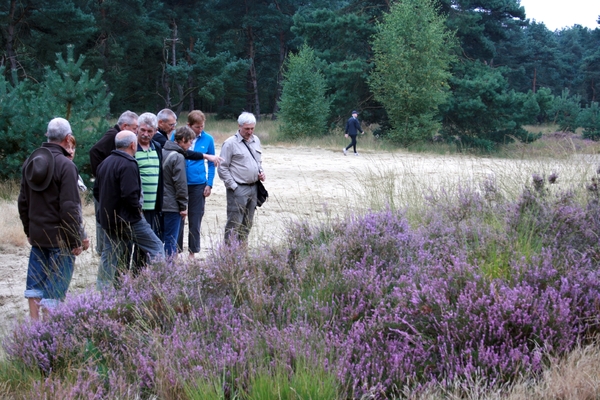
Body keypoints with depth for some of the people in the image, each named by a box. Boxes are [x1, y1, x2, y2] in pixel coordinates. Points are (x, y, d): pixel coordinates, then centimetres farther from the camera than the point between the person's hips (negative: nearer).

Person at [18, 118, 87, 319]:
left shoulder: (31, 161, 7)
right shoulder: (65, 165, -16)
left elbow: (23, 201, 15)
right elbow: (69, 207, -19)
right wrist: (76, 240, -13)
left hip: (37, 235, 7)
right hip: (60, 237, -7)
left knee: (35, 283, 14)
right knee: (55, 287, -2)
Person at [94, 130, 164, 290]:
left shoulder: (105, 163, 12)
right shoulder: (128, 165, -17)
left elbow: (97, 191, 18)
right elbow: (130, 194, -25)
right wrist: (137, 207, -9)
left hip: (108, 219, 8)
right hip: (128, 220, -8)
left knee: (110, 255, 14)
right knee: (156, 248, 1)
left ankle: (103, 289, 13)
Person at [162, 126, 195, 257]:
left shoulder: (162, 152, 9)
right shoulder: (178, 157, -15)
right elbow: (180, 183, -16)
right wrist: (183, 206, -8)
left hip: (159, 202, 8)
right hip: (172, 205, -8)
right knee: (171, 240, -3)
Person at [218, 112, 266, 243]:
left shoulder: (256, 140, 13)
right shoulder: (230, 143, -8)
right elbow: (222, 168, -8)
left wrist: (261, 172, 6)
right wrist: (233, 186, -12)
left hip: (253, 187, 7)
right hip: (238, 189, -7)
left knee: (247, 223, 12)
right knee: (234, 223, -8)